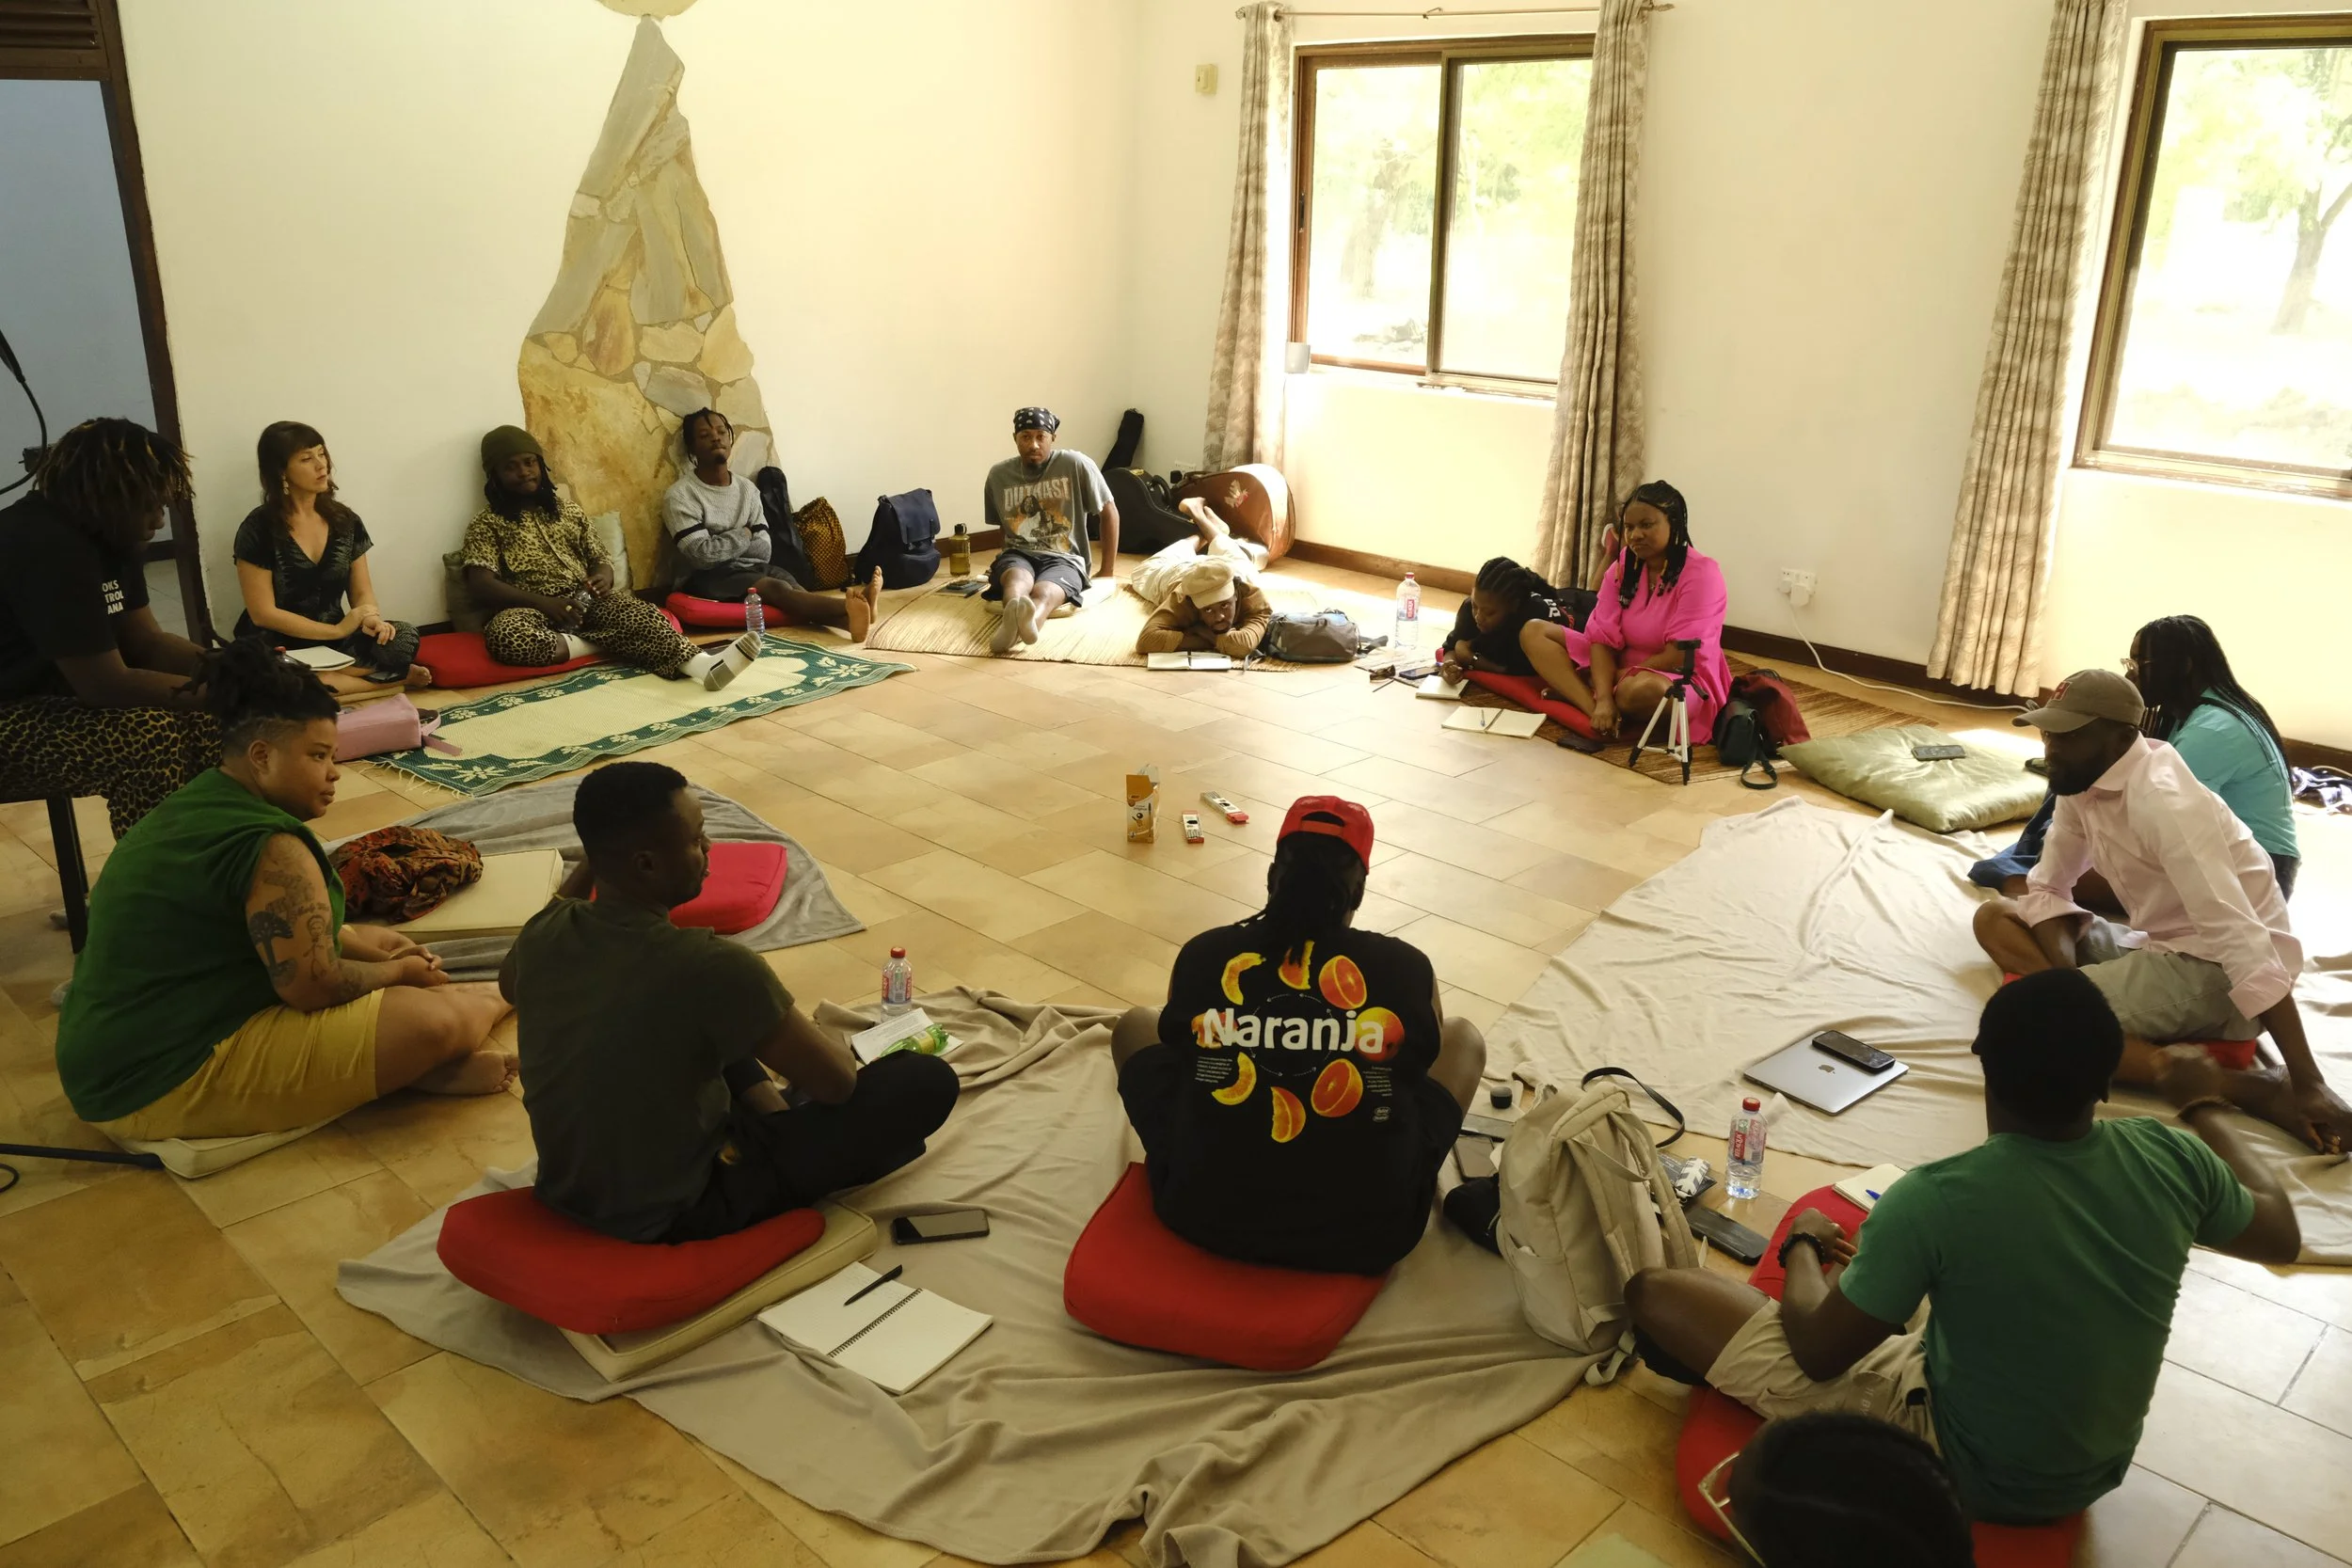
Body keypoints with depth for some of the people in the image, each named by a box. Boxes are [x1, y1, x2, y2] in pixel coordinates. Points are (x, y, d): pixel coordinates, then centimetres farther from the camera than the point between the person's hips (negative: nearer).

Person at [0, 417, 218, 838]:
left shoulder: (111, 535, 4)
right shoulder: (46, 548, -26)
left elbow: (145, 642, 6)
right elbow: (107, 684, -28)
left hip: (56, 695, 10)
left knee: (205, 722, -2)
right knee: (151, 737, -28)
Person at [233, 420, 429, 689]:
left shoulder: (345, 521, 6)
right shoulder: (259, 528, -9)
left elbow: (362, 592, 7)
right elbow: (263, 613, -12)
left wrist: (370, 618, -18)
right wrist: (339, 629, -18)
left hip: (334, 644, 3)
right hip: (277, 650, -3)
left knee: (402, 638, -27)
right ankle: (383, 675, -17)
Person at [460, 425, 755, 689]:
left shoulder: (568, 511, 21)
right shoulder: (486, 524, 6)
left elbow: (600, 559, 20)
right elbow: (481, 586, -7)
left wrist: (604, 577, -8)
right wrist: (543, 602, -21)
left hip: (586, 601, 3)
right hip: (533, 609, -3)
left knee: (639, 613, -30)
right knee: (504, 635, -41)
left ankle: (704, 664, -55)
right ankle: (600, 644, -30)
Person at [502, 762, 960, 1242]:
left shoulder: (543, 934, -11)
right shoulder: (708, 967, -32)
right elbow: (836, 1081, -21)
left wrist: (589, 864, 9)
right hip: (679, 1212, -7)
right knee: (929, 1080, -8)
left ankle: (779, 1131, 18)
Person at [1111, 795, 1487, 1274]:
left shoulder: (1202, 955, -3)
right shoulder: (1407, 968, -4)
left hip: (1204, 1216, 1)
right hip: (1368, 1233, 0)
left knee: (1135, 1027, 25)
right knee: (1463, 1038, 21)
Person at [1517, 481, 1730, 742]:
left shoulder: (1701, 574, -16)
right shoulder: (1623, 566, 2)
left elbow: (1681, 656, -21)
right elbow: (1603, 637, -8)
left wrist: (1618, 679, -14)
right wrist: (1604, 698, -25)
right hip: (1621, 668, 7)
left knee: (1641, 690, -44)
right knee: (1533, 632, -6)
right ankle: (1597, 710, -28)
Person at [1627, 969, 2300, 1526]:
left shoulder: (1935, 1201, -32)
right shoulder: (2168, 1156, -18)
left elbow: (1818, 1353, -18)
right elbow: (2282, 1236, 6)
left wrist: (1802, 1246, 2)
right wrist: (2206, 1107, 21)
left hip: (1969, 1476, -6)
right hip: (2097, 1469, 6)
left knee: (1654, 1292, -5)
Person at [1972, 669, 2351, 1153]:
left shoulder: (2161, 799, -25)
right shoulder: (2081, 783, 2)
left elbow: (2242, 941, -30)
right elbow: (2048, 889, 9)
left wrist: (2309, 1085, -32)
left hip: (2213, 969, -9)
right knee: (1995, 919, 4)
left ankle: (2238, 1084, -20)